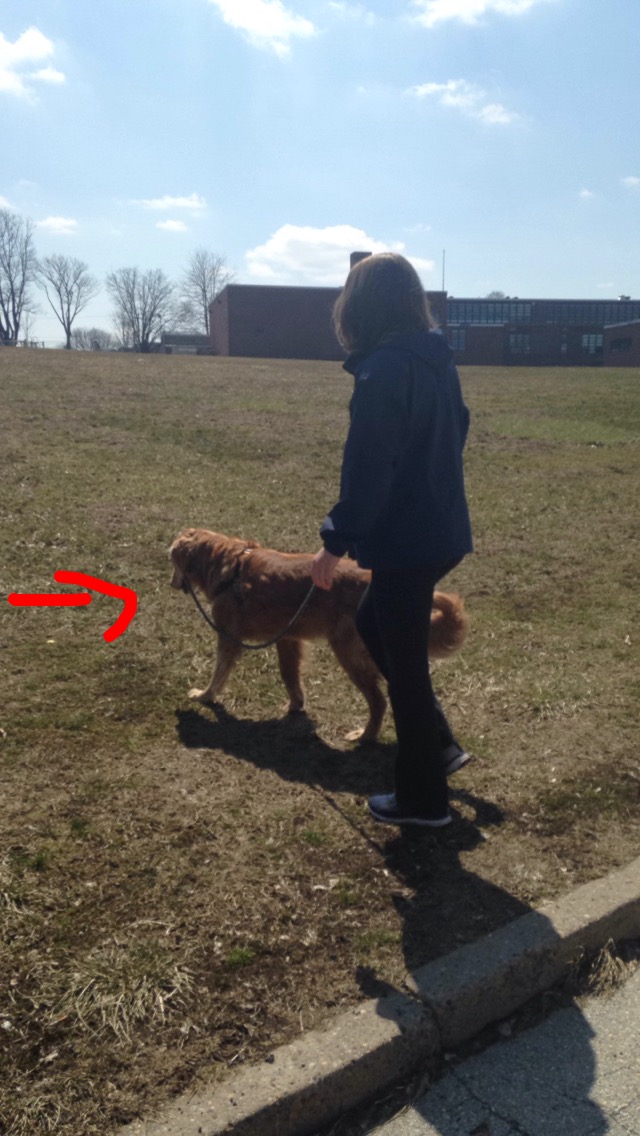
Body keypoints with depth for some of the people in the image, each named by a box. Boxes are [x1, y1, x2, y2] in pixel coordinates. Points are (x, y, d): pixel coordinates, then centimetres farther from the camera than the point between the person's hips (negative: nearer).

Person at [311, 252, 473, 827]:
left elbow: (369, 467, -22)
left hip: (405, 539, -9)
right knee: (374, 626, 26)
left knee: (404, 663, 5)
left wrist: (336, 540, -15)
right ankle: (439, 746, 31)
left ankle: (424, 799, 22)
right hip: (441, 529, 9)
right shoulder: (438, 359, 9)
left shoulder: (384, 369, -18)